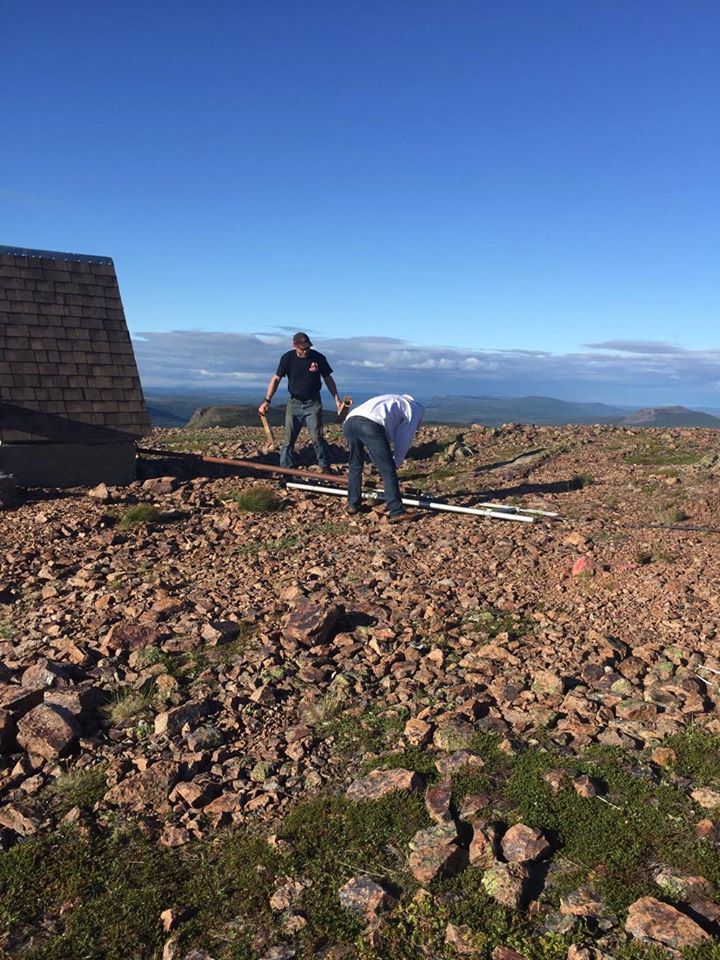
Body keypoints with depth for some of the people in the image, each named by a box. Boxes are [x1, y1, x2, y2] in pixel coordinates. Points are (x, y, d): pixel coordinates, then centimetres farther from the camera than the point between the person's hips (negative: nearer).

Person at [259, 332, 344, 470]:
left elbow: (328, 378, 3)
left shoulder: (318, 358, -8)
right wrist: (267, 400, -11)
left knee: (316, 437, -8)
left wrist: (337, 399, 0)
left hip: (313, 403, -1)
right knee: (288, 439, 0)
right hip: (294, 403, 1)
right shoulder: (288, 358, -7)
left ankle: (325, 467, 4)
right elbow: (276, 379, -4)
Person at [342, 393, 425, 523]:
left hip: (349, 421, 7)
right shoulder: (416, 409, 24)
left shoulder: (393, 401, 44)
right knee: (388, 470, 0)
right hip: (371, 424, -7)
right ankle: (397, 512, -1)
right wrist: (396, 463, 26)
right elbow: (403, 442, 16)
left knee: (355, 465, 25)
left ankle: (353, 504, 33)